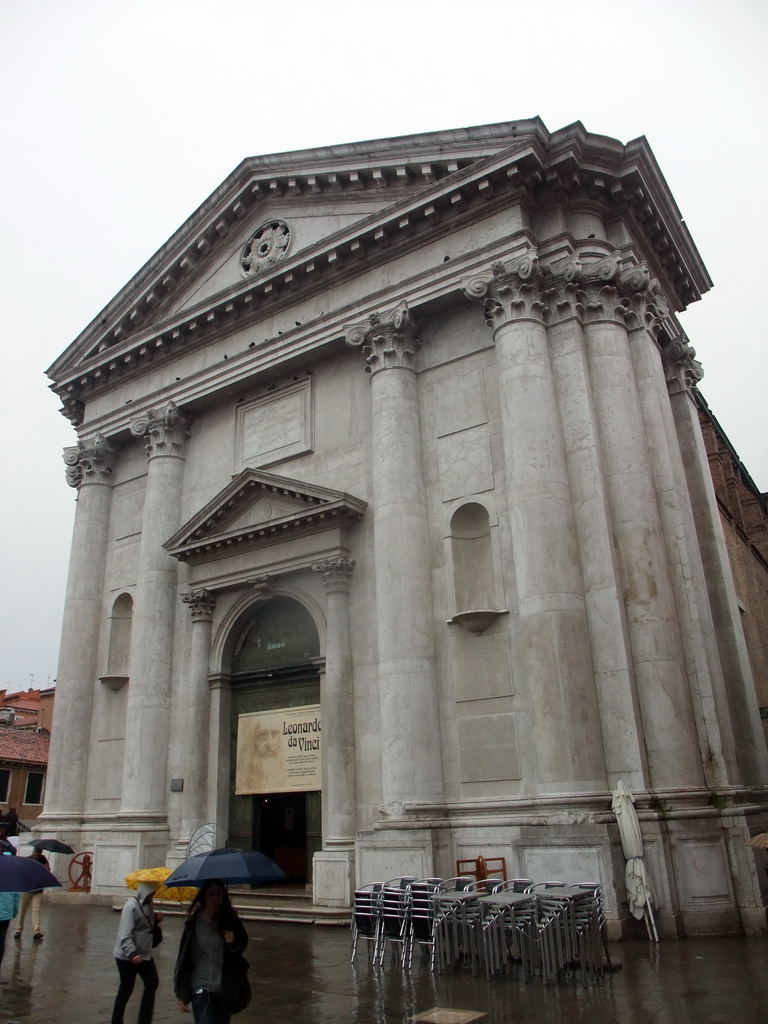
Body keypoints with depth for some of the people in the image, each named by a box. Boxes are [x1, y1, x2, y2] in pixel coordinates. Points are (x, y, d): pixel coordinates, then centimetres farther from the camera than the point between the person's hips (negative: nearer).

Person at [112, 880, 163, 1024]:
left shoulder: (147, 904, 4)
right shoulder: (132, 905, -23)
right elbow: (125, 935, -28)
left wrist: (155, 920, -4)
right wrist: (132, 953, -37)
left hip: (144, 954, 9)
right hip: (127, 956, -8)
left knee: (152, 984, 10)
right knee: (126, 990, 7)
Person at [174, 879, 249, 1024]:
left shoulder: (230, 921, -1)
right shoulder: (194, 923, -7)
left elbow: (242, 946, 9)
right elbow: (184, 957, -3)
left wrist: (233, 942, -14)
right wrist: (182, 994, -2)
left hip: (226, 990, 3)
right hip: (201, 988, -3)